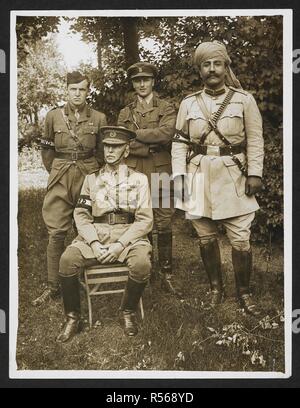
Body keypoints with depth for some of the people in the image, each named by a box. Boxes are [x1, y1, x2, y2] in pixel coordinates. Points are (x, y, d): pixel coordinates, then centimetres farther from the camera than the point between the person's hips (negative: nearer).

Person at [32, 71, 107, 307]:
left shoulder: (99, 118, 2)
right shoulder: (53, 116, 4)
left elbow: (103, 152, 10)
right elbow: (47, 150, 13)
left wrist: (93, 173, 10)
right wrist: (56, 172, 12)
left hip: (89, 178, 0)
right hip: (60, 180, 1)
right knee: (56, 233, -2)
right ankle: (53, 286, 8)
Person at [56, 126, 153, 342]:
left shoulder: (139, 179, 8)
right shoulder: (92, 179, 15)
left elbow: (145, 220, 0)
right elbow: (81, 215, 8)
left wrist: (120, 245, -13)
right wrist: (94, 244, -10)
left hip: (129, 235, -1)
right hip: (95, 234, 2)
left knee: (142, 264, -32)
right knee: (67, 260, -25)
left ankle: (129, 312, -1)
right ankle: (73, 318, -4)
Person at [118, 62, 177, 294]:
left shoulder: (167, 109, 8)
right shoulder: (125, 113, 15)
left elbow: (166, 133, -13)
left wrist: (136, 134, -6)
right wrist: (149, 146, -9)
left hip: (160, 173, -2)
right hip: (133, 174, 2)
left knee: (164, 226, -1)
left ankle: (167, 274, 9)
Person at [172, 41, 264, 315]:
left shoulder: (245, 100, 1)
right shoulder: (188, 103, 7)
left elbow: (255, 141, 1)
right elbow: (180, 142, 6)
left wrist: (255, 174, -7)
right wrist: (179, 174, -3)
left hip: (233, 178, -2)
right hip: (199, 178, 2)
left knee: (241, 241, -3)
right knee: (206, 239, 10)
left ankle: (244, 292, 19)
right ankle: (216, 289, 28)